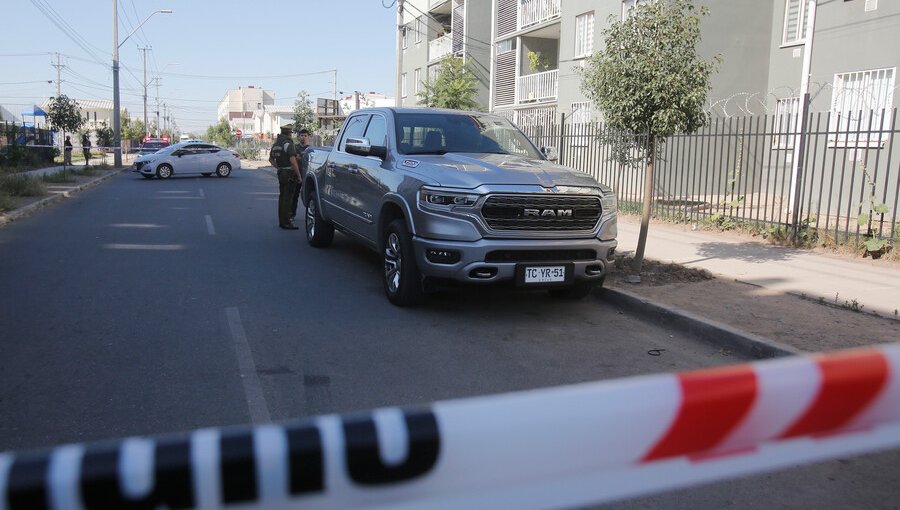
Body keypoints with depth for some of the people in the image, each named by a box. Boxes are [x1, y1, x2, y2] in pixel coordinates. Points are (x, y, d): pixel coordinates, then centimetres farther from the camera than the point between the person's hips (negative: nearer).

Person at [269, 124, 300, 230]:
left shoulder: (276, 144, 13)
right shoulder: (288, 143, -15)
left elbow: (271, 159, 23)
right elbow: (293, 161, -22)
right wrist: (299, 175, -18)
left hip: (281, 173, 9)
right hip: (289, 173, -9)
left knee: (282, 196, 14)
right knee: (288, 198, -6)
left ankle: (281, 221, 21)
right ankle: (286, 222, -5)